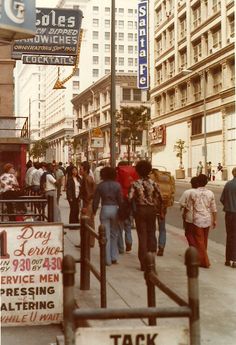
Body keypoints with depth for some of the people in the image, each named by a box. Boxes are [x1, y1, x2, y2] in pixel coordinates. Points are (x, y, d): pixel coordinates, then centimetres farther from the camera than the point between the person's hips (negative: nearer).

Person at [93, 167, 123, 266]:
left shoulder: (100, 186, -3)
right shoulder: (117, 185, -3)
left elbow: (96, 200, -1)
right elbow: (120, 200, -4)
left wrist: (94, 212, 10)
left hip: (105, 209, -1)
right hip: (115, 209, 1)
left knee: (106, 235, 4)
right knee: (114, 235, 16)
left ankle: (108, 260, 6)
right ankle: (114, 257, 17)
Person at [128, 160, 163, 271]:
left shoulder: (135, 184, -10)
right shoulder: (153, 183, -3)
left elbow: (130, 198, -17)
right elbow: (159, 198, -3)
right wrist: (160, 210, 10)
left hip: (140, 210, -2)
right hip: (151, 210, 2)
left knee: (142, 236, 3)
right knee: (151, 234, 15)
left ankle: (144, 263, 5)